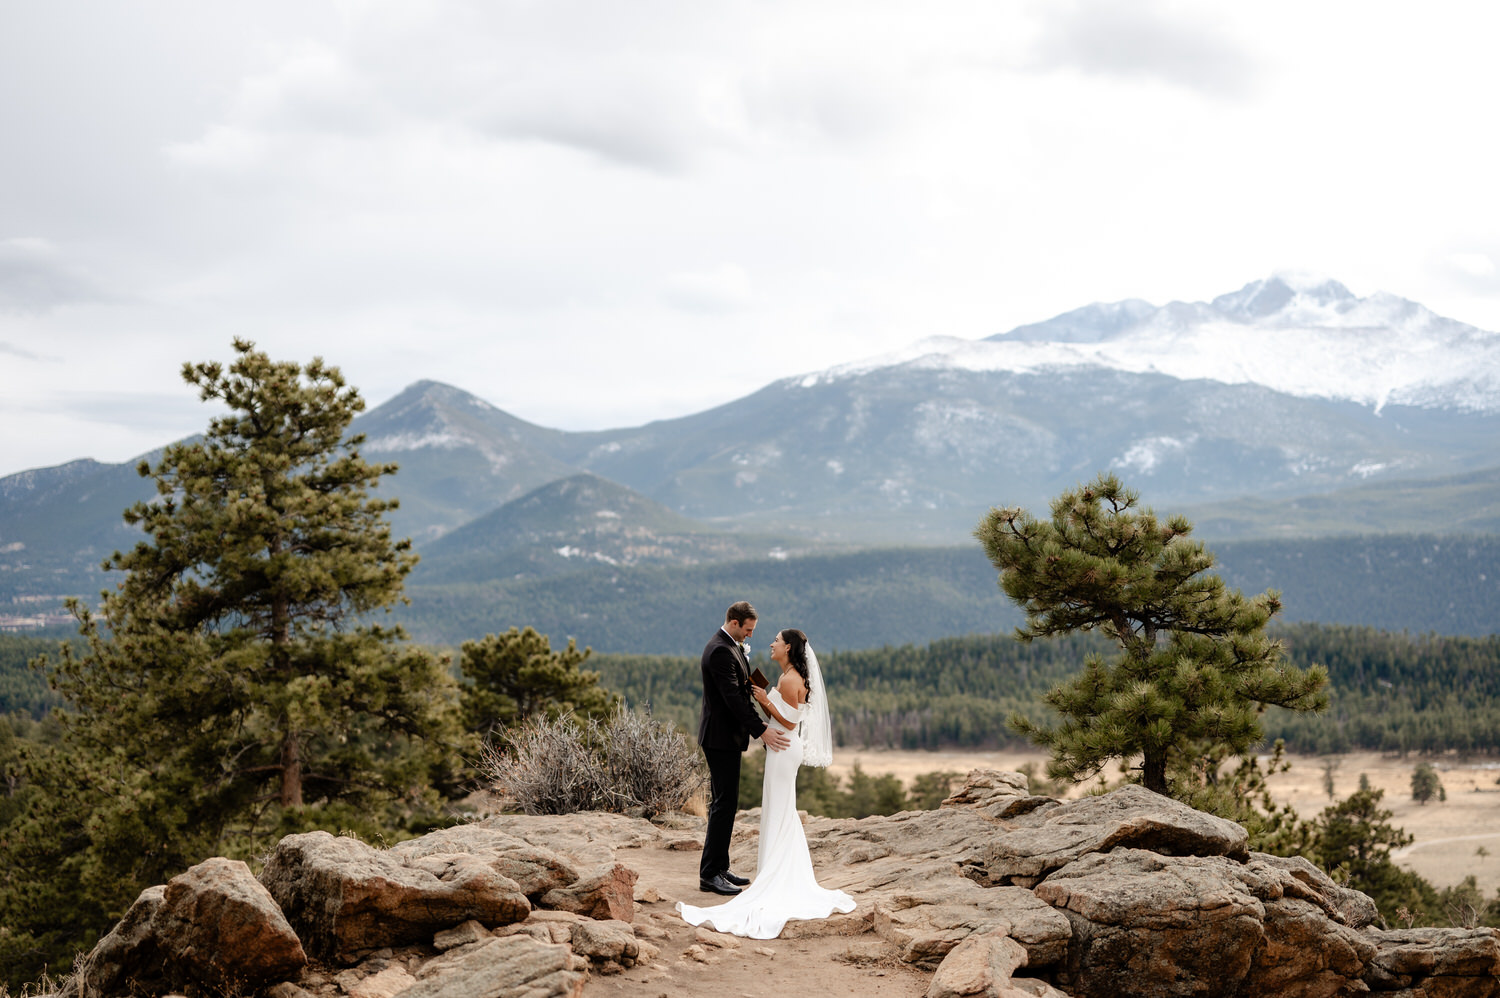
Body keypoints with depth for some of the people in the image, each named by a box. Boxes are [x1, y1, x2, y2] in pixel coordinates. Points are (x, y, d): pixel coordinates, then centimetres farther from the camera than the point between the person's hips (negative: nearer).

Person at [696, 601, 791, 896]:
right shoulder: (720, 650, -20)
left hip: (726, 736, 11)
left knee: (723, 803, 14)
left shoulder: (731, 646, 14)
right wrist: (760, 730, -26)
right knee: (725, 803, -9)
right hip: (721, 738, -11)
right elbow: (732, 697, -25)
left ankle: (719, 868, 20)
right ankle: (709, 874, -6)